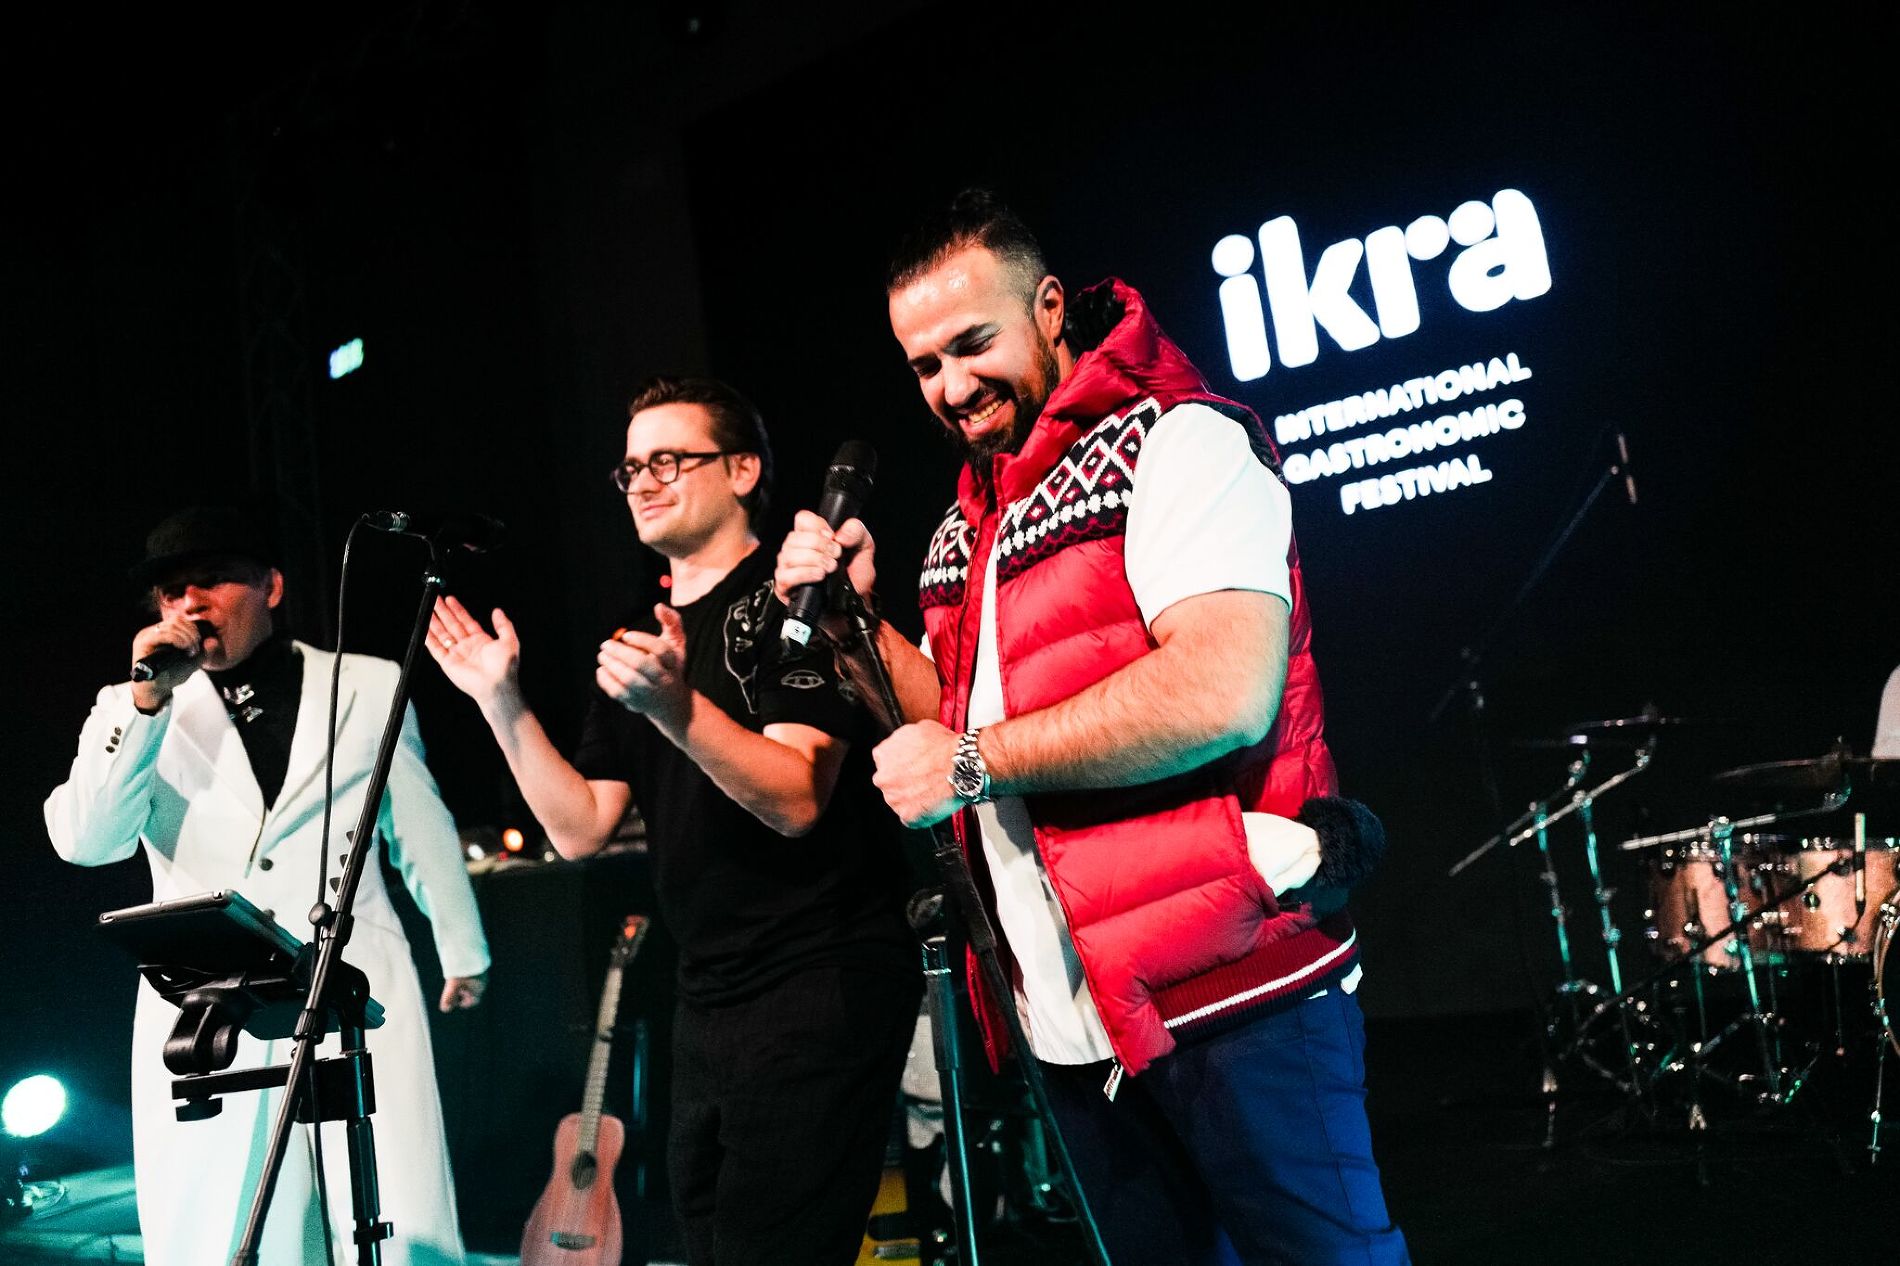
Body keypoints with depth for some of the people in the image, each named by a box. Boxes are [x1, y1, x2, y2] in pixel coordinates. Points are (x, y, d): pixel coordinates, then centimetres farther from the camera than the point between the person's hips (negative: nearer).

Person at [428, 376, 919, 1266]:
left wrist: (675, 710, -32)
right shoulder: (638, 648, 16)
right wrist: (502, 702, 2)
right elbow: (579, 827, 10)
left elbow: (795, 799, -19)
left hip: (820, 984, -8)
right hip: (710, 1000, 8)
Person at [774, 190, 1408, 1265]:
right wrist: (861, 613, 8)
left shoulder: (1174, 441, -8)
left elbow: (1225, 690, -23)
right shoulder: (970, 522, 16)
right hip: (1075, 1025, 8)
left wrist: (975, 760, -15)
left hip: (1235, 993, -8)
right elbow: (953, 716, 24)